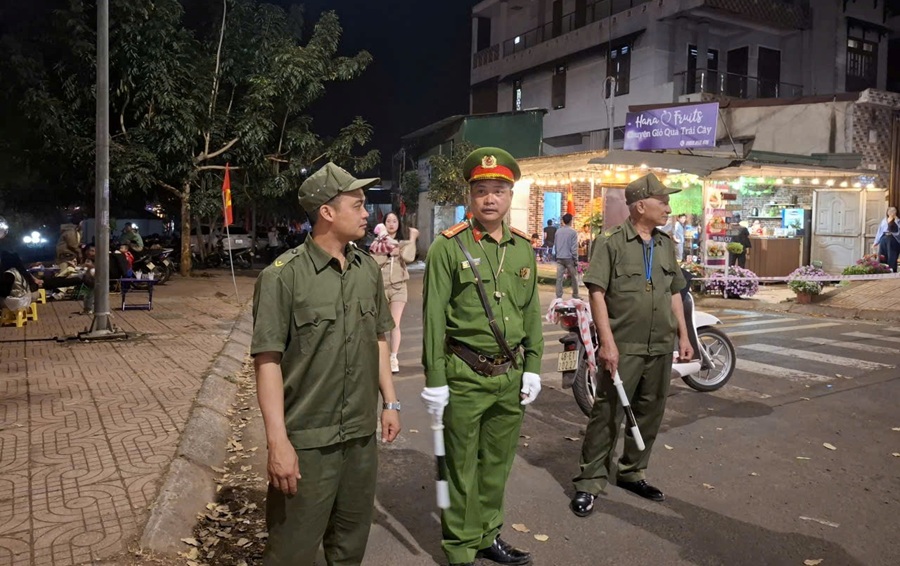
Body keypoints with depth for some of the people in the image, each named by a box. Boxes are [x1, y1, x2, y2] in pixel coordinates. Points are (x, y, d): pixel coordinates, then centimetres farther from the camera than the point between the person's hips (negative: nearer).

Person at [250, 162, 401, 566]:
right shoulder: (284, 276, -14)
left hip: (362, 435, 6)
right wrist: (278, 441, -18)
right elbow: (267, 361, -16)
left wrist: (390, 401, 12)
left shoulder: (368, 269, 5)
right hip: (307, 440, -5)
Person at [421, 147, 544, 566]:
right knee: (461, 468, 8)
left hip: (511, 375, 5)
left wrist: (532, 367, 8)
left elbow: (531, 312, 12)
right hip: (465, 376, -5)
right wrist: (435, 380, -11)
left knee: (498, 464, 17)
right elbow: (434, 318, -10)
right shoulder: (448, 247, -9)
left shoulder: (523, 247, 7)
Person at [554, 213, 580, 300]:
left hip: (559, 258, 4)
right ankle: (575, 296, 18)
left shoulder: (558, 231, 7)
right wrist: (576, 260, -5)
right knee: (574, 277, 11)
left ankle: (558, 297, 1)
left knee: (559, 278, 3)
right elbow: (574, 248, -11)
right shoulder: (573, 232, -9)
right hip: (569, 258, -4)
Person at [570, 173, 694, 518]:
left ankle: (632, 473, 30)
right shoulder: (611, 243, -7)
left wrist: (683, 335, 14)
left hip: (661, 348, 7)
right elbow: (597, 293, -12)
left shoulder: (665, 245, 13)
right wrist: (607, 342, -17)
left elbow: (675, 293, 19)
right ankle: (589, 482, 9)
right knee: (607, 414, -1)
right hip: (623, 347, -6)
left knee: (650, 414, 14)